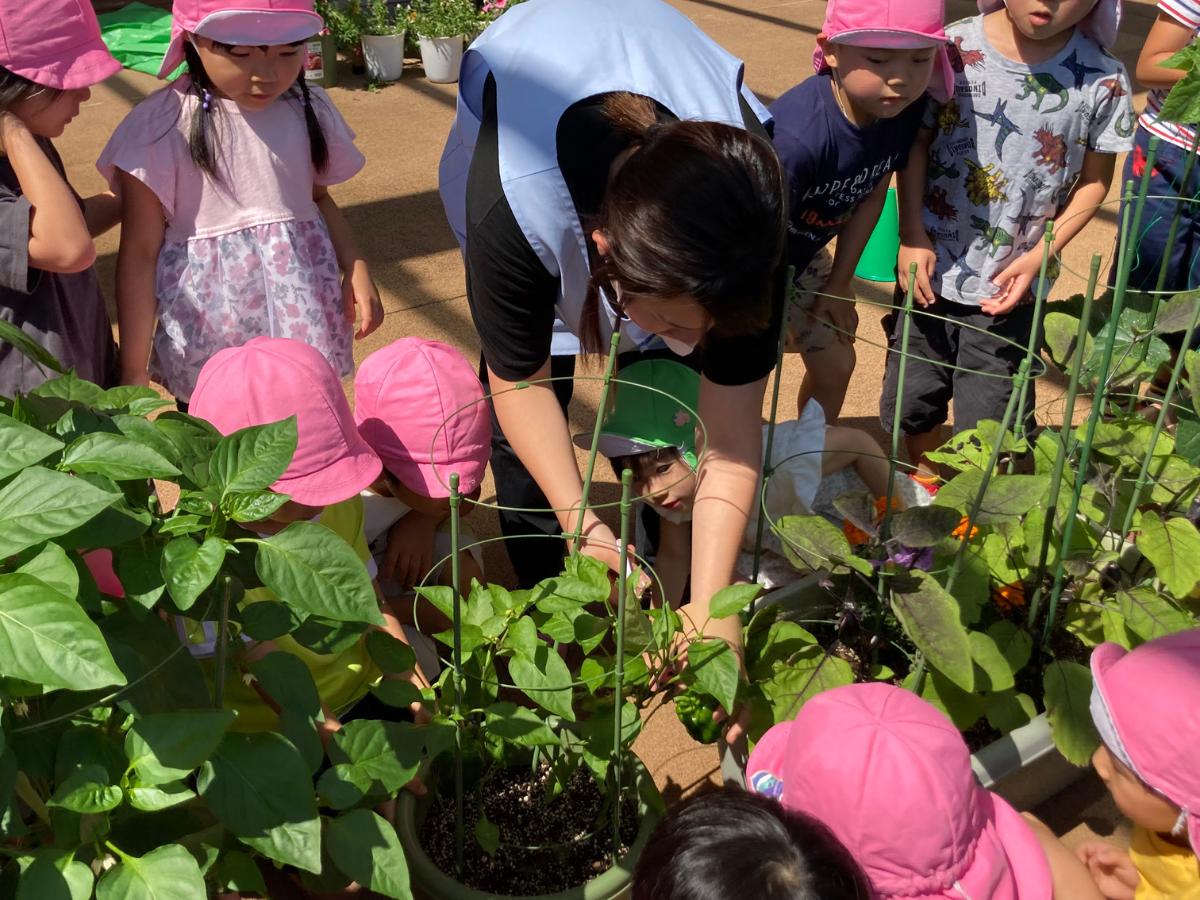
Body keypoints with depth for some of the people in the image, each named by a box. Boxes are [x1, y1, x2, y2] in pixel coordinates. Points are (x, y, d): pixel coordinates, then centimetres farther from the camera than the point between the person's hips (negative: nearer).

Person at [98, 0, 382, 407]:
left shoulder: (307, 109, 1)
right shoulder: (163, 125, -11)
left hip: (305, 321, 3)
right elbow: (140, 252, -7)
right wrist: (133, 370, -6)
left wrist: (356, 267, -1)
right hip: (207, 344, -3)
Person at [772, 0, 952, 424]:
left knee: (835, 365, 14)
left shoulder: (907, 109, -18)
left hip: (802, 254, 7)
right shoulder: (797, 136, -40)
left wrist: (838, 285, 3)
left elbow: (871, 196, -3)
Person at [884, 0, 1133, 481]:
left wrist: (1039, 255, -10)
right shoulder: (954, 48, -10)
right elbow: (916, 144, -3)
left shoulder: (1102, 81, -10)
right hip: (931, 270, 1)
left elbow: (1094, 181, 0)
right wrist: (912, 236, -10)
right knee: (911, 404, 14)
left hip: (1010, 285, -1)